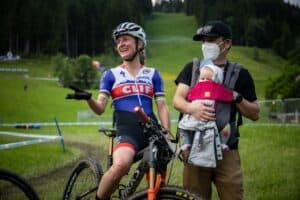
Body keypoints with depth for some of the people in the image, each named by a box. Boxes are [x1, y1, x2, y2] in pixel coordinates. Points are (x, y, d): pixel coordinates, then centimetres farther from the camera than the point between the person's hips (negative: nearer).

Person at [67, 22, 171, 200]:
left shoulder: (153, 74, 16)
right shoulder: (111, 75, 12)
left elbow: (162, 106, 11)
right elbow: (100, 108, 3)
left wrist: (168, 135, -1)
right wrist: (88, 98, -19)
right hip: (127, 133, -3)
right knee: (121, 165, -34)